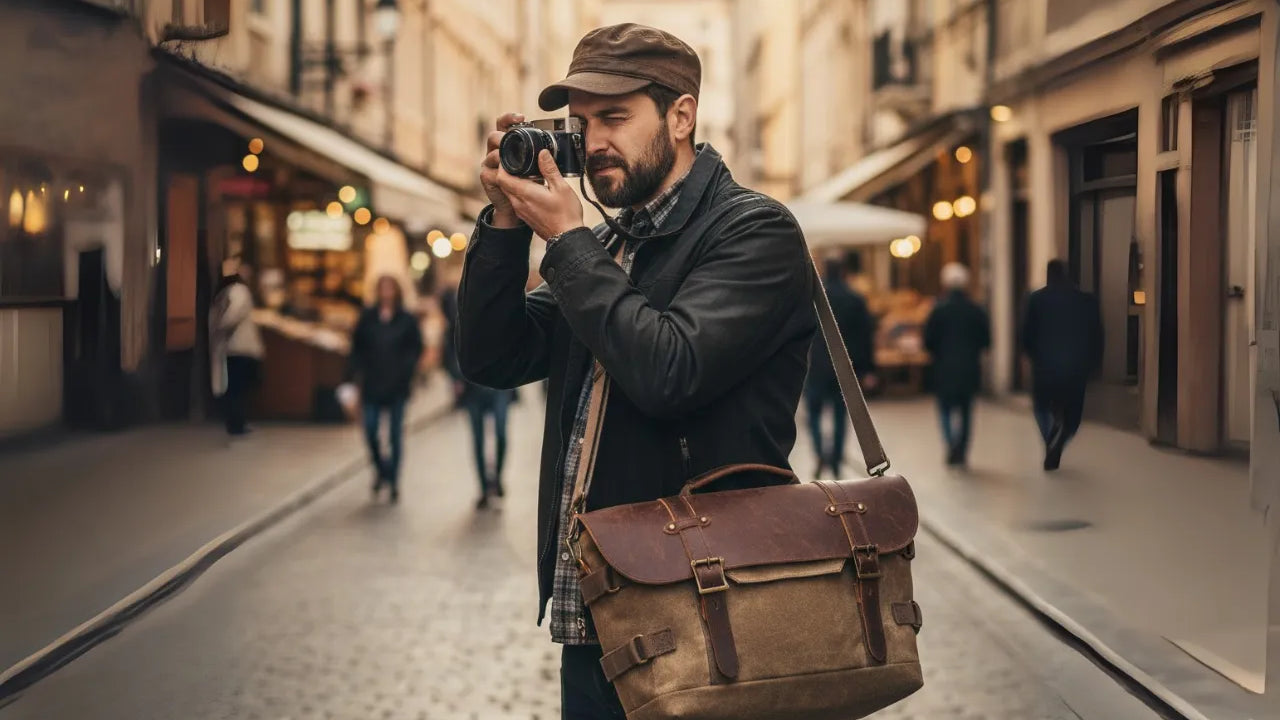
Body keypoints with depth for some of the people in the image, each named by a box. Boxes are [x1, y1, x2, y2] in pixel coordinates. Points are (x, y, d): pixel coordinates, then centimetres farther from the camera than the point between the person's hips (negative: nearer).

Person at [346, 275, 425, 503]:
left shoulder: (407, 320, 0)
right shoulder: (367, 318, 5)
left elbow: (416, 349, 1)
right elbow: (357, 348, 7)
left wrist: (405, 369, -15)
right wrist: (351, 374, -2)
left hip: (397, 387, -1)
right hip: (371, 384, 1)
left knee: (395, 435, 3)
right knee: (370, 430, -4)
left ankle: (393, 482, 13)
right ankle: (381, 469, 22)